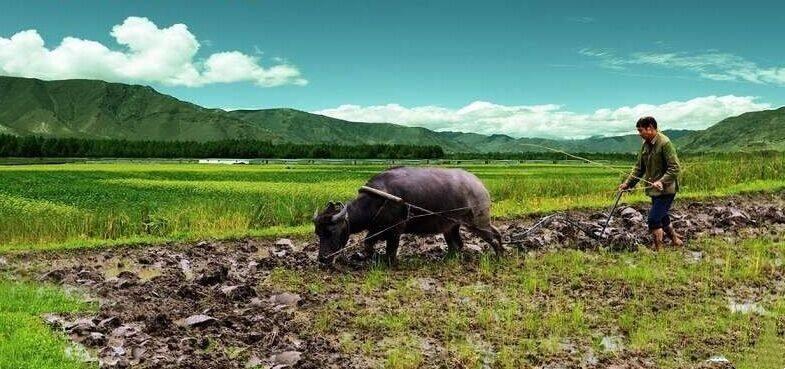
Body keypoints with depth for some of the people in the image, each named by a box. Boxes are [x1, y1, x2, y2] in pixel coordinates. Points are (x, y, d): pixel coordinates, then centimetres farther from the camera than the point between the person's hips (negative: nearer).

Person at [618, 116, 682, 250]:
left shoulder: (665, 143, -18)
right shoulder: (645, 144, 8)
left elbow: (675, 167, -22)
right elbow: (639, 167, 13)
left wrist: (662, 181, -31)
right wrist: (628, 183, 5)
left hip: (665, 189, -9)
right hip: (654, 190, 9)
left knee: (654, 219, -11)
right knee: (662, 217, 19)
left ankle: (657, 248, 0)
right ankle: (675, 240, 38)